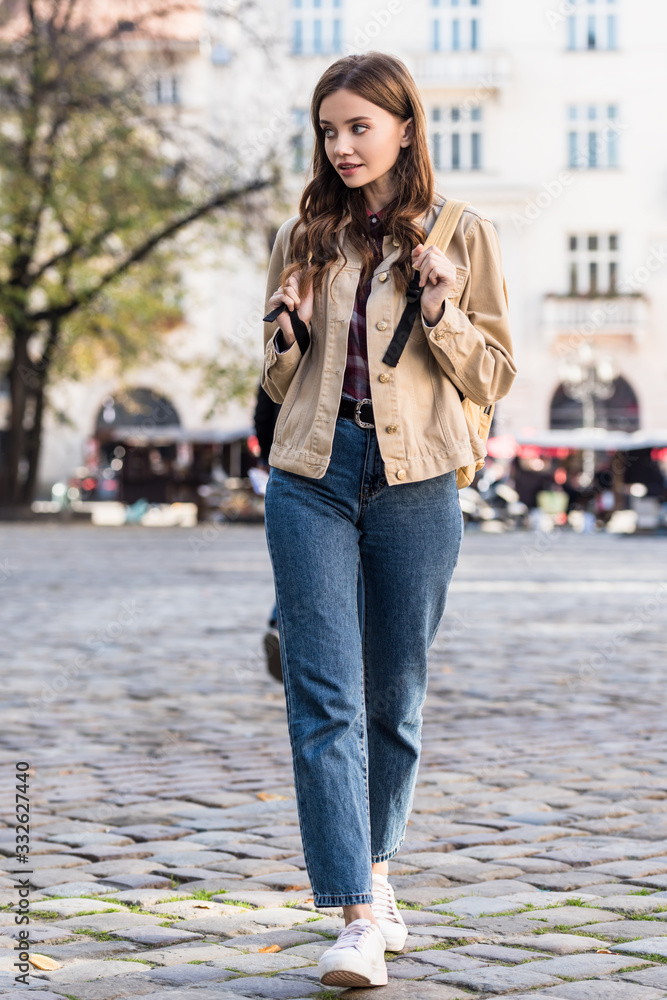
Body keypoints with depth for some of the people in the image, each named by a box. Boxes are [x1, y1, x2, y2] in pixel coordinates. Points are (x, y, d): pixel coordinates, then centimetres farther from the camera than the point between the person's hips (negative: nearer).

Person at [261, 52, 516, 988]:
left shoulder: (464, 236, 4)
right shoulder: (305, 237, 11)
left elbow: (494, 377, 5)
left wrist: (442, 313, -11)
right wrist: (287, 330, -4)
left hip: (415, 481, -1)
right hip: (312, 476, 1)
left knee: (394, 693, 9)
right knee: (324, 696, -8)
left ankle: (374, 869, 31)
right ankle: (357, 919, -9)